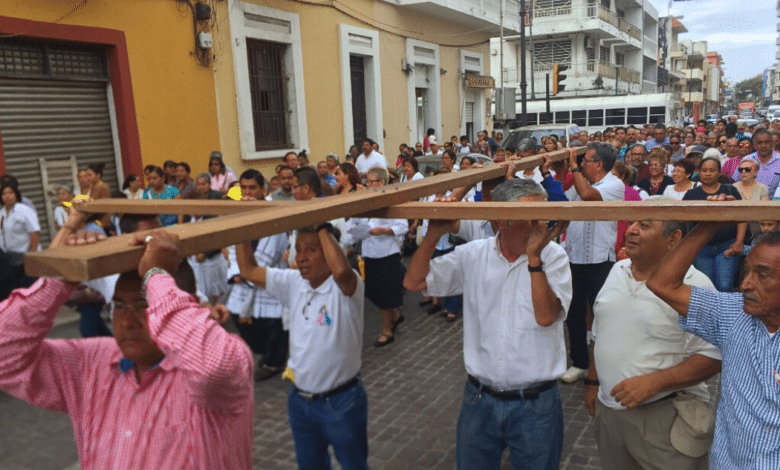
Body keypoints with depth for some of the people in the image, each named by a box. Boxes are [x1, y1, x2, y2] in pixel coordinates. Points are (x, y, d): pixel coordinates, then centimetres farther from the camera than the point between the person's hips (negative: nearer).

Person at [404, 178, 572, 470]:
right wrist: (433, 236, -17)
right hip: (479, 399, 2)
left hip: (535, 403, -2)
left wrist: (534, 257, -26)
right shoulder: (473, 255, -4)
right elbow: (414, 282, -6)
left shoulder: (553, 256, -9)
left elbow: (546, 316, -22)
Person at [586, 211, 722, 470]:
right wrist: (593, 383, 16)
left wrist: (653, 382, -25)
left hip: (663, 417, -6)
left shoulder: (694, 285, -15)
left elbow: (713, 357, -17)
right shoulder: (617, 270, 5)